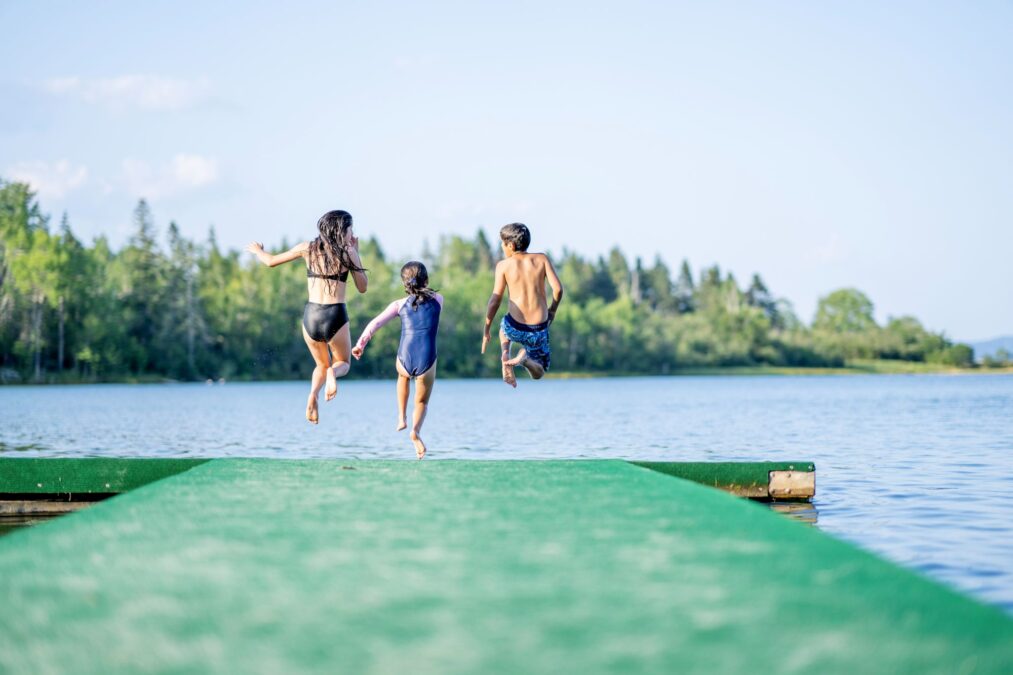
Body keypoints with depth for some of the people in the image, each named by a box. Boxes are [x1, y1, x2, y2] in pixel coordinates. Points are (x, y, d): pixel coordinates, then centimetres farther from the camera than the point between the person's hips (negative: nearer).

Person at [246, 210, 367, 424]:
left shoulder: (308, 248, 5)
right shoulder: (348, 253, -2)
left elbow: (271, 261, 13)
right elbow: (362, 287, 7)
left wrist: (258, 251, 35)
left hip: (311, 315, 3)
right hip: (335, 316, -3)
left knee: (322, 364, 25)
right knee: (343, 363, 21)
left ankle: (313, 394, -8)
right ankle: (333, 373, -18)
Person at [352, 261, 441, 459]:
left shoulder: (400, 304, 7)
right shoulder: (438, 299, 10)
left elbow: (376, 323, -3)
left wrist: (360, 344, -1)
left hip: (405, 360, 1)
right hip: (427, 363, -1)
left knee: (403, 375, 40)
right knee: (422, 403, 20)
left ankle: (402, 417, 32)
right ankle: (416, 430, -12)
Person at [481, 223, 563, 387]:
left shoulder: (503, 265, -3)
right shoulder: (542, 259, 1)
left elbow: (495, 300, -4)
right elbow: (558, 288, -9)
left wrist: (486, 331, 4)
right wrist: (553, 310, 11)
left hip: (515, 329, 0)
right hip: (538, 330, 0)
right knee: (538, 373, 23)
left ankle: (505, 353, 8)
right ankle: (526, 357, -11)